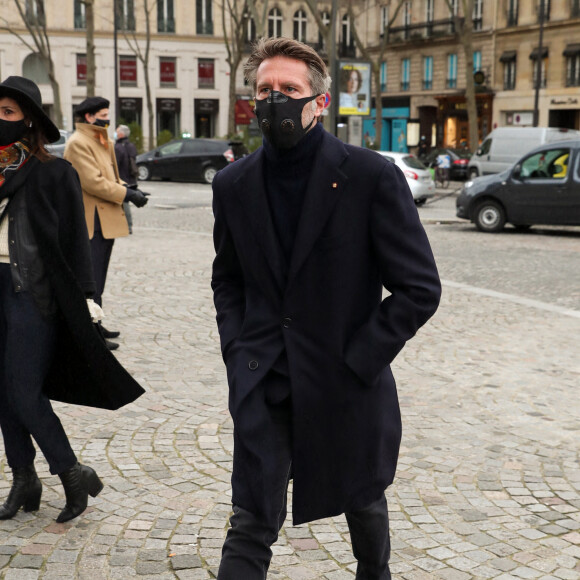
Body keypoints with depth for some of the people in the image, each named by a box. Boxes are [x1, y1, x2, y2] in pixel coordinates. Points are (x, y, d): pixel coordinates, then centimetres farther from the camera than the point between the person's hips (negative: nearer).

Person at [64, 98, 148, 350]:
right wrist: (127, 194, -19)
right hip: (91, 222, -10)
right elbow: (93, 182, -21)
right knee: (91, 279, -7)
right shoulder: (78, 143, -13)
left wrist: (127, 189, 2)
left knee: (98, 278, 16)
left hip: (105, 219, 10)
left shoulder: (102, 142, 19)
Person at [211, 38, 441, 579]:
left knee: (363, 505, 21)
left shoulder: (372, 177, -12)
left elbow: (420, 288, -10)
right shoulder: (233, 184, 2)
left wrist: (357, 361, -13)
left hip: (345, 385, -2)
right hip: (263, 387, 2)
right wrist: (237, 350, 1)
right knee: (251, 525, 0)